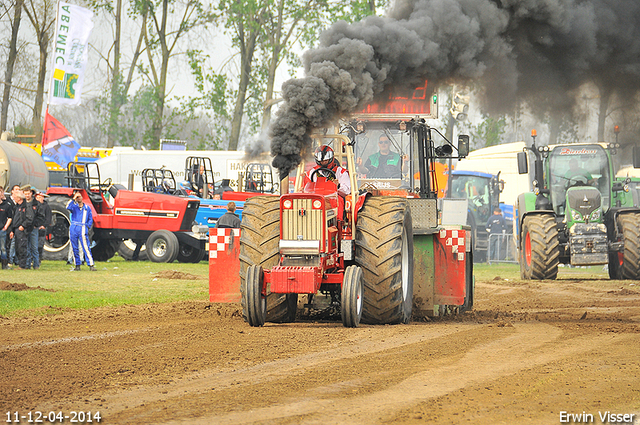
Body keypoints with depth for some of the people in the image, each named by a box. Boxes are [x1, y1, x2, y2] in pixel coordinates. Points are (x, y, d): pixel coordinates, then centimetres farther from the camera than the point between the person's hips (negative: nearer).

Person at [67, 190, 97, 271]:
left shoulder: (87, 208, 12)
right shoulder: (74, 206, 8)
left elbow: (90, 219, 17)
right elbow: (68, 207, -15)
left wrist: (88, 226, 2)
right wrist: (73, 199, -15)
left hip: (83, 230, -1)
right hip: (73, 230, 1)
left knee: (86, 248, -10)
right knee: (75, 248, 5)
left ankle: (91, 265, -13)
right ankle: (77, 266, 13)